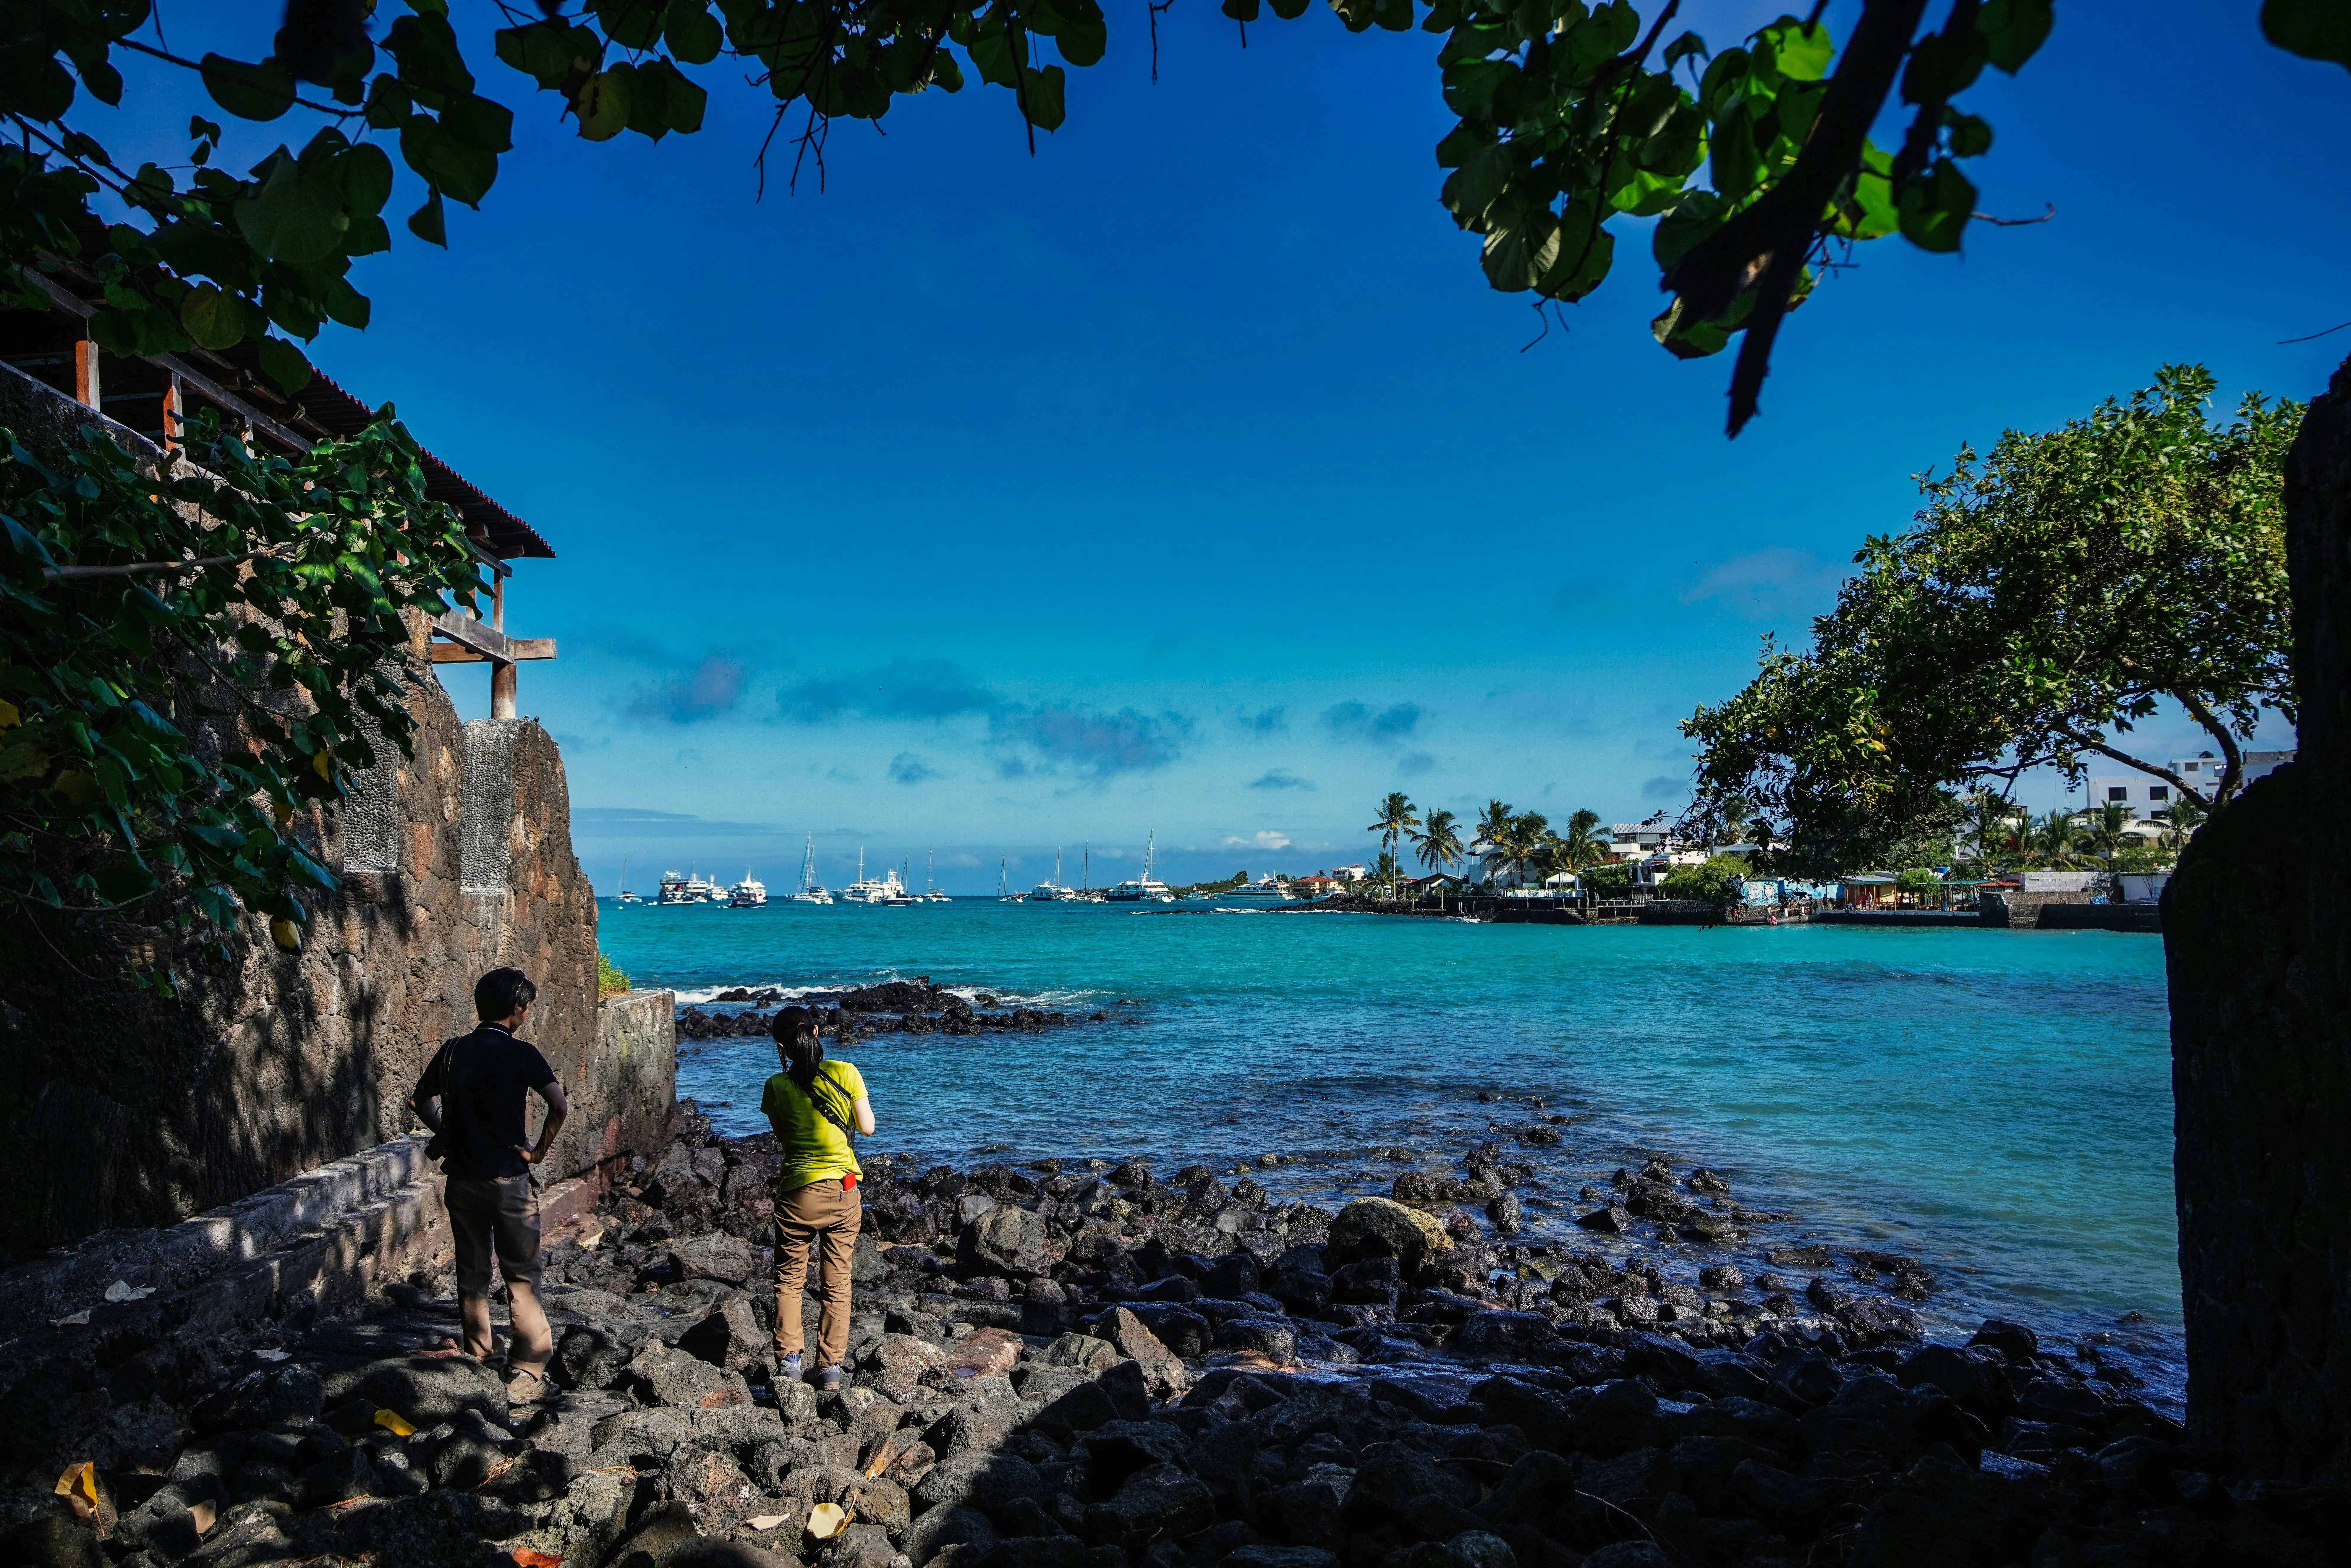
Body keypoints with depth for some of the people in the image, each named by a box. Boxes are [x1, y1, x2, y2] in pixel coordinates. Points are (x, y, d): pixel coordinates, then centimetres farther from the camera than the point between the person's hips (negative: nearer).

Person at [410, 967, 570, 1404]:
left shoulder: (453, 1051, 3)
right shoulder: (521, 1053, -13)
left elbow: (420, 1099, 15)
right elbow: (560, 1106, -22)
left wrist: (448, 1137, 16)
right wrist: (539, 1151, -9)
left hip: (462, 1179, 5)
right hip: (508, 1178, -5)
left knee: (471, 1273, 16)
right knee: (521, 1277, 3)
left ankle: (477, 1358, 27)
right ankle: (526, 1375, 3)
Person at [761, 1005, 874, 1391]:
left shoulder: (777, 1087, -8)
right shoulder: (845, 1074, -8)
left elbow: (782, 1139, 4)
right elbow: (868, 1128, -3)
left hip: (797, 1193, -1)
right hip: (844, 1192, 1)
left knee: (789, 1279, 16)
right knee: (837, 1282, 11)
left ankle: (788, 1358, 8)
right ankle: (831, 1367, 13)